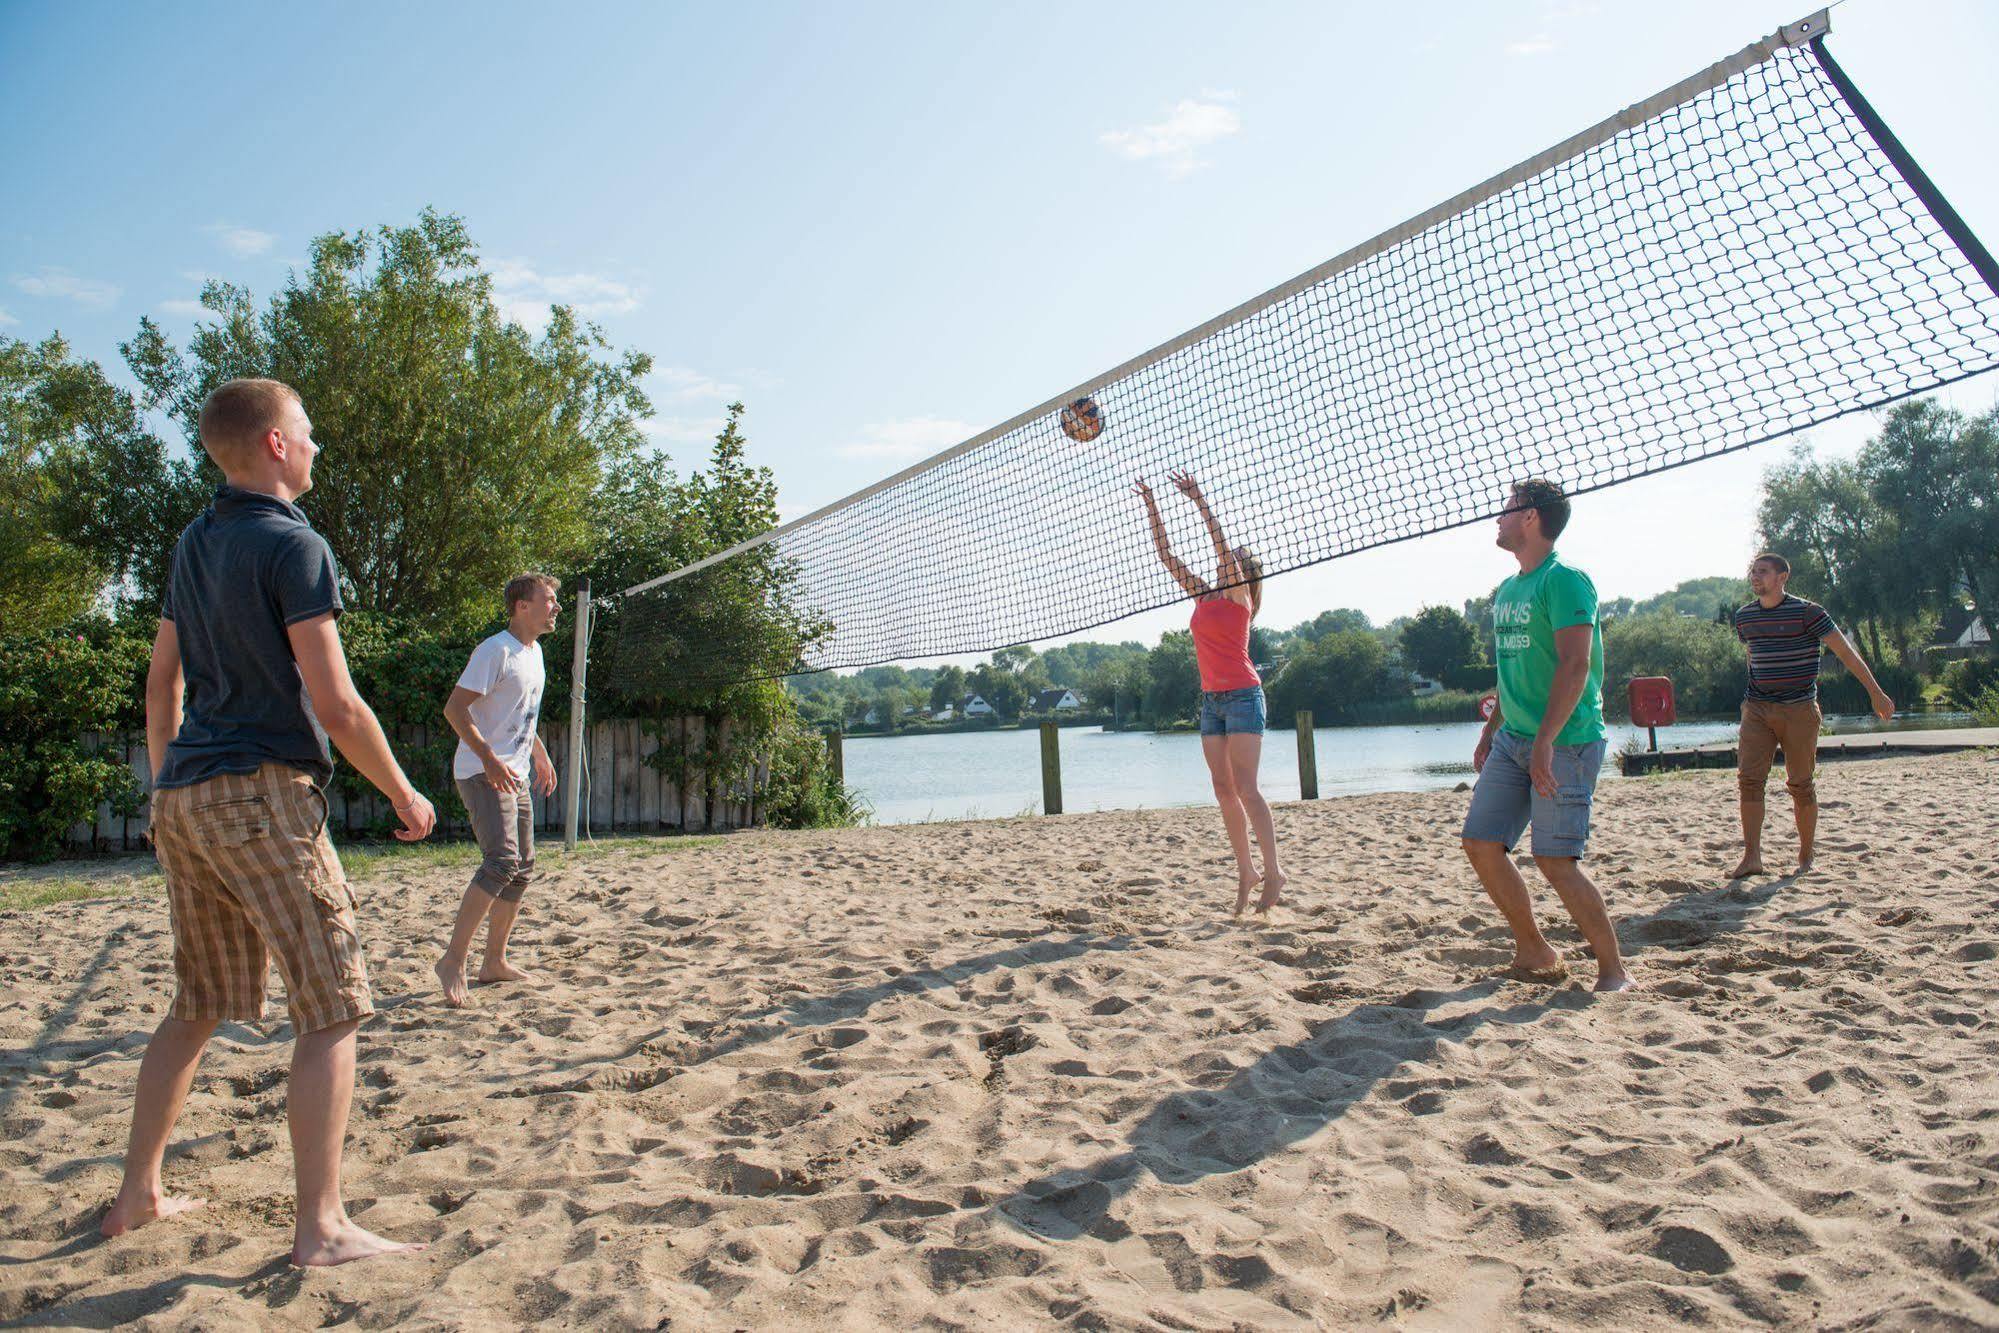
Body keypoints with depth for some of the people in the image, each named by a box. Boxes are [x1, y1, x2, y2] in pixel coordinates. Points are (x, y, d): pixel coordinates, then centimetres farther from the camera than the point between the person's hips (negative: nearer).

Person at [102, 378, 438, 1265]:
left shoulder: (194, 543, 14)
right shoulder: (293, 545, -11)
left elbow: (161, 680, 20)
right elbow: (336, 704, -15)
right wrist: (403, 794, -5)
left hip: (185, 795, 9)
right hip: (263, 793, -9)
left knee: (194, 1009, 20)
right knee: (331, 1010, -4)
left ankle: (138, 1195, 30)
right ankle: (320, 1227, -2)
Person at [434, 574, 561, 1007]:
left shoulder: (534, 651, 15)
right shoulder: (496, 650, -13)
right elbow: (455, 708, -19)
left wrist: (540, 755, 23)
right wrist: (489, 758, -28)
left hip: (514, 774, 10)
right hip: (483, 772, -10)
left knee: (523, 868, 9)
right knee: (502, 861, -20)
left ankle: (494, 961, 19)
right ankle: (453, 959, -12)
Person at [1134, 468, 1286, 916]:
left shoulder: (1240, 596, -4)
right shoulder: (1203, 595, 13)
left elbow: (1224, 547, -18)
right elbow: (1165, 554, 13)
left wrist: (1199, 500, -19)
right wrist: (1151, 506, 11)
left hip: (1242, 695, -7)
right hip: (1211, 698, 7)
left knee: (1246, 790, -11)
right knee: (1224, 791, 5)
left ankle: (1274, 873, -5)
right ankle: (1246, 871, 13)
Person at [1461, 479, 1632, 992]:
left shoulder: (1564, 579, -10)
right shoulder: (1507, 590, 16)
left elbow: (1575, 665, -20)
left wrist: (1545, 739, -27)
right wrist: (1490, 732, 22)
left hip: (1565, 742, -8)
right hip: (1513, 740, 8)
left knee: (1555, 859, -9)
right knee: (1481, 844, 4)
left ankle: (1614, 970, 8)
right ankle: (1535, 954, 18)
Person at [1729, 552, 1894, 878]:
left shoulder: (1807, 612, -6)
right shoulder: (1744, 617, 8)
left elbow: (1845, 652, -4)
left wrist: (1876, 693, -4)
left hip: (1798, 710, -4)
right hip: (1756, 709, 4)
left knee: (1800, 784, 3)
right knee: (1749, 779, -8)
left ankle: (1806, 858, 17)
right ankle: (1752, 857, -7)